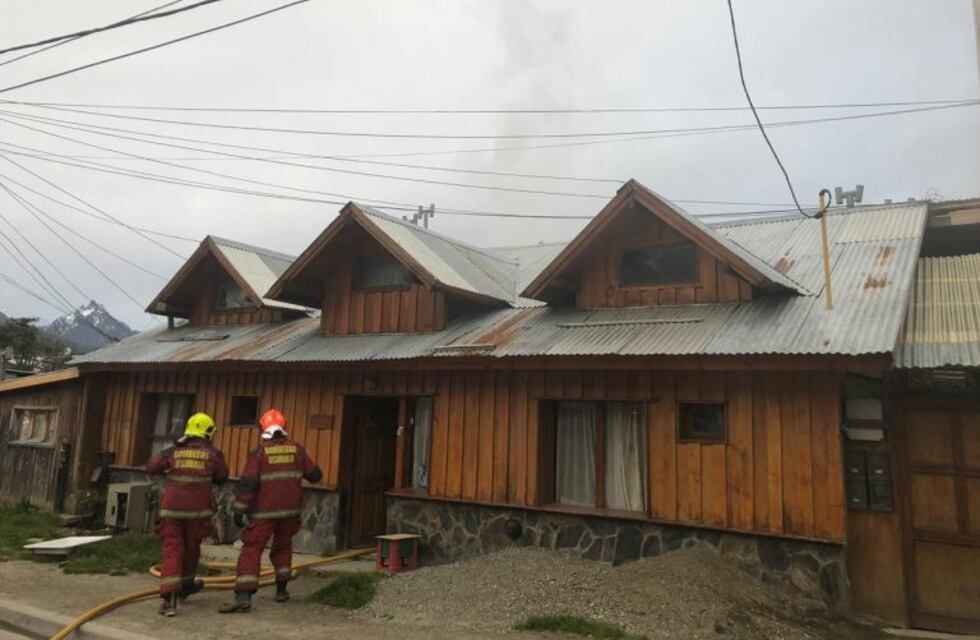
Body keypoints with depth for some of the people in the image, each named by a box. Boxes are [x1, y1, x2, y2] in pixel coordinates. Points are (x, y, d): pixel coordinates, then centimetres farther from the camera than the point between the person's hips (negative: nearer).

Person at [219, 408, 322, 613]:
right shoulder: (296, 448, 2)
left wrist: (239, 510, -7)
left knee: (251, 550, -1)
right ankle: (281, 590, 28)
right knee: (283, 546, 22)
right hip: (290, 510, 4)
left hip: (265, 511, -4)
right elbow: (315, 475, 6)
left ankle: (243, 598, -12)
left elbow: (247, 483, -14)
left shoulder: (259, 451, -8)